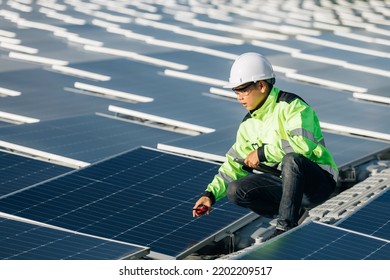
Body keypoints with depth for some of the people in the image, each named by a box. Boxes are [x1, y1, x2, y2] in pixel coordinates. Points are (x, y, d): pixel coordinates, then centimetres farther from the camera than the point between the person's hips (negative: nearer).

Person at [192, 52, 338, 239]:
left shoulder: (291, 105, -16)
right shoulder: (249, 124, 8)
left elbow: (303, 144, -33)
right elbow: (235, 164, 11)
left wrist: (262, 153, -23)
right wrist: (210, 194, -3)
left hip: (320, 181, -7)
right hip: (286, 182, 7)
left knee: (291, 159, -38)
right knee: (236, 191, -12)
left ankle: (286, 227, -28)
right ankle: (293, 213, 1)